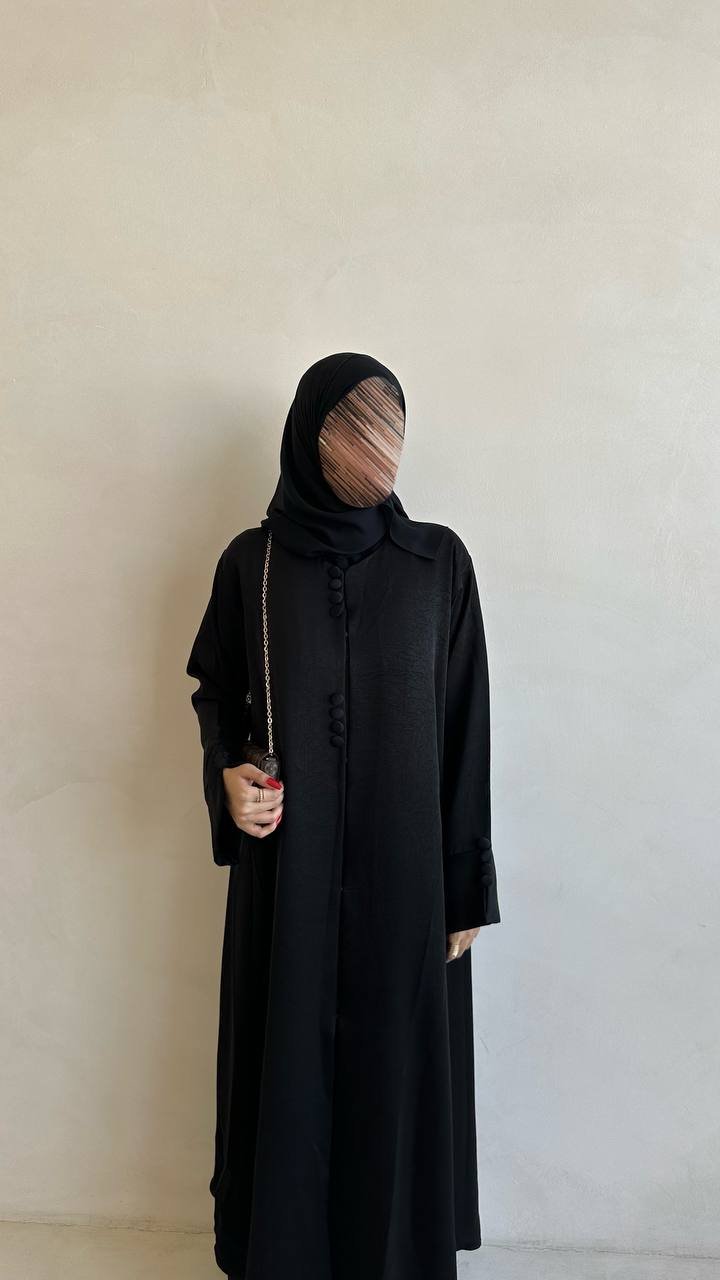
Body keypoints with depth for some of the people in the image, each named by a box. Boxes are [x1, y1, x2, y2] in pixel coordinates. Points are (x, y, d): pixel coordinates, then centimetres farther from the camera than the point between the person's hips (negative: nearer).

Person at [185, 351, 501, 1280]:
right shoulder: (250, 562, -1)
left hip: (403, 872, 0)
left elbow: (464, 731, -1)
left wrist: (465, 889, -1)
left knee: (398, 1064, 11)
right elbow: (215, 692, 10)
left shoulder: (440, 561, -3)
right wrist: (229, 774, -11)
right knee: (287, 1060, 11)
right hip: (286, 873, 1)